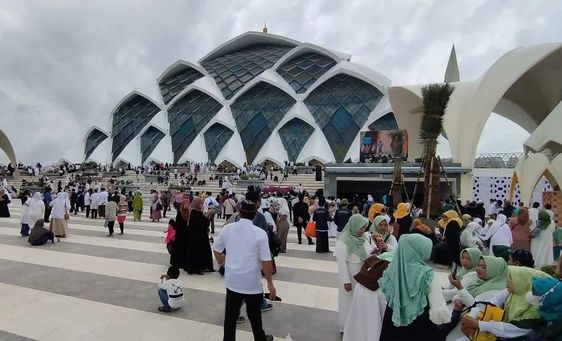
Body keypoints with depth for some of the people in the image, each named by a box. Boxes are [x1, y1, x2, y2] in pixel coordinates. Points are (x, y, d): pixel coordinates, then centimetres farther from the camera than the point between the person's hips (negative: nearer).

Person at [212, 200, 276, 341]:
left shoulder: (227, 228, -5)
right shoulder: (260, 233, -16)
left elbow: (216, 249, 10)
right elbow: (266, 262, -14)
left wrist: (221, 261, 30)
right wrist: (270, 283, -3)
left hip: (232, 280, 3)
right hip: (252, 282, -2)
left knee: (231, 314, 16)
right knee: (254, 315, 16)